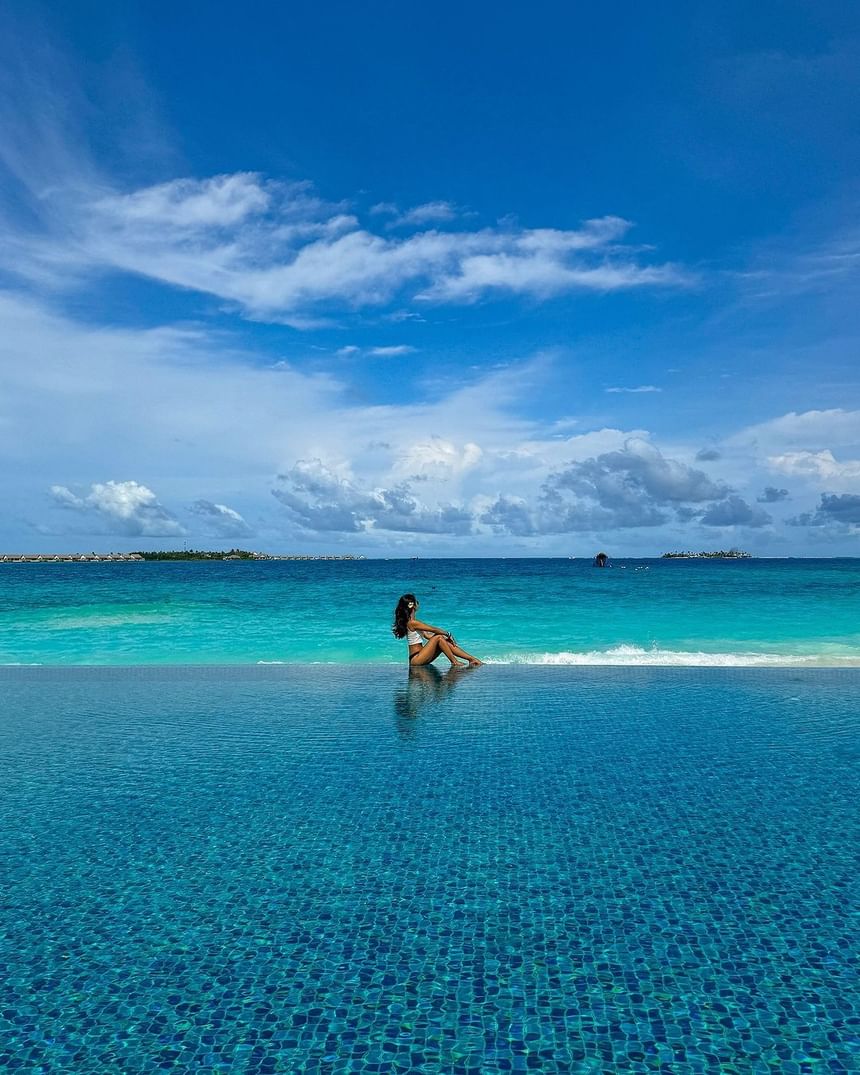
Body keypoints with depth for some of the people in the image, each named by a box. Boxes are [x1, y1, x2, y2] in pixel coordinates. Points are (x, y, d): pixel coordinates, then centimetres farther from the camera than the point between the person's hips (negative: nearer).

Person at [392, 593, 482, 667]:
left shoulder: (410, 622, 14)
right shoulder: (412, 623, -17)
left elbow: (427, 635, 15)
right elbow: (434, 629, -14)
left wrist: (446, 636, 8)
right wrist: (448, 634, 0)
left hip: (417, 658, 9)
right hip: (416, 660, -9)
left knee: (446, 642, 2)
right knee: (439, 638, -15)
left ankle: (472, 659, -2)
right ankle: (454, 662, -10)